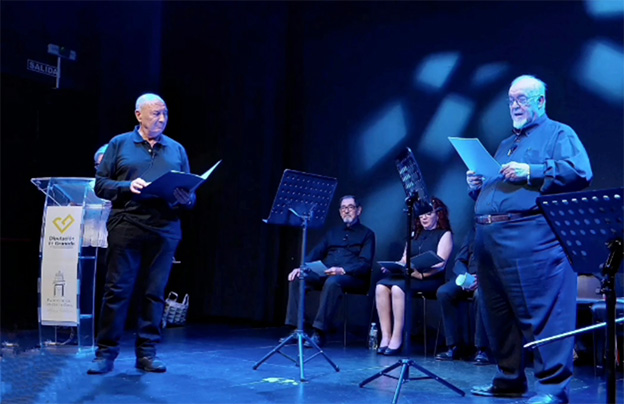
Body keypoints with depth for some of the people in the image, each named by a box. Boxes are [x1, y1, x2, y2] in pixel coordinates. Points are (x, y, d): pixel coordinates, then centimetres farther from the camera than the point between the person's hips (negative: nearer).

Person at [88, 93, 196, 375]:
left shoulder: (176, 150, 16)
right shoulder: (119, 144, 10)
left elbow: (190, 192, 15)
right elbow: (100, 184, 4)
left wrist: (187, 200, -8)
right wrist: (128, 187, -13)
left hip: (165, 230, 2)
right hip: (126, 227, -2)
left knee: (154, 293, 4)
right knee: (117, 289, -1)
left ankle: (146, 353, 13)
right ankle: (106, 352, 9)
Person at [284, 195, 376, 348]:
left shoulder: (367, 234, 8)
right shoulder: (333, 232, 25)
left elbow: (365, 264, -7)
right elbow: (315, 253, 16)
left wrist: (342, 270, -25)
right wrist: (301, 267, -5)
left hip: (353, 278, -6)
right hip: (325, 274, 6)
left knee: (333, 282, -38)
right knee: (296, 278, -18)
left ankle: (319, 333, -36)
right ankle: (296, 328, -20)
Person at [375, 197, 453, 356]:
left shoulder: (445, 234, 5)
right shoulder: (415, 234, 25)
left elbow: (440, 264, -8)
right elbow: (404, 259, 19)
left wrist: (421, 274, -23)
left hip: (431, 279, -6)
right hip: (408, 276, 6)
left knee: (398, 287, -33)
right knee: (381, 286, -24)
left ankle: (397, 338, -28)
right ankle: (385, 337, -25)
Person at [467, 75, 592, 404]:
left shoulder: (559, 134, 7)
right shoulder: (505, 145, 29)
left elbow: (580, 172, -11)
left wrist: (531, 172, -16)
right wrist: (477, 185, 11)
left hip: (532, 236, -8)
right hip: (489, 237, 8)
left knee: (542, 310, -10)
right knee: (497, 313, 9)